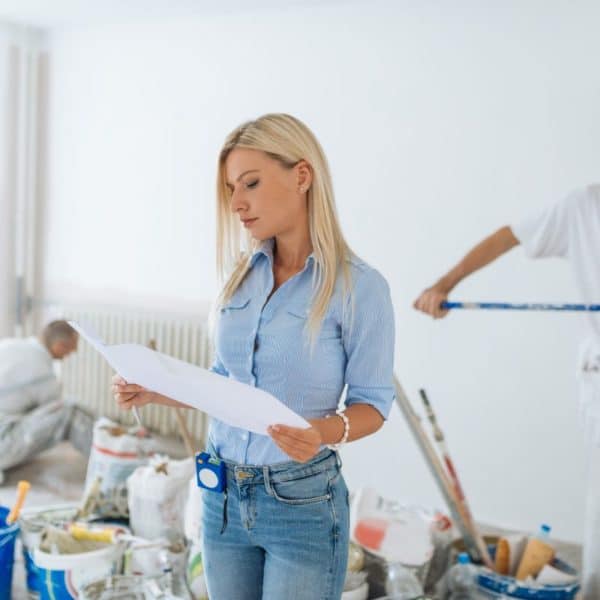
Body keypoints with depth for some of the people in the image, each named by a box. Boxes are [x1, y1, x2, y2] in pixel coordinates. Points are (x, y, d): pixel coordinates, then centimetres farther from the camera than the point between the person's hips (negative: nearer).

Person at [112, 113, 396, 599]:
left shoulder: (360, 286, -14)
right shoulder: (242, 275, 3)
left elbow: (373, 403, -9)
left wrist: (325, 431, -28)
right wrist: (156, 391, -1)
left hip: (302, 501, -5)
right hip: (223, 494, 5)